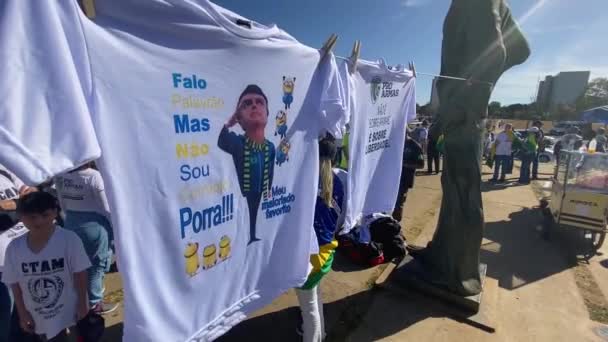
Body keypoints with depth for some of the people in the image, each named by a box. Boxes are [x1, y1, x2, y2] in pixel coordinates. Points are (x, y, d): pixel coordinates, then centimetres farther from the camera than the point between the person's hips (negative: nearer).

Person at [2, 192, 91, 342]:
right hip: (40, 316, 4)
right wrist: (22, 314, 3)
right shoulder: (14, 248, -12)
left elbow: (80, 274, -16)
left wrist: (82, 304, -11)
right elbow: (15, 284, -1)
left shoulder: (69, 239, -23)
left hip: (71, 309, -3)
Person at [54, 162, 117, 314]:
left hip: (71, 223, 6)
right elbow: (105, 208, -14)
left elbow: (63, 205, 8)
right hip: (94, 224, -6)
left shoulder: (60, 175, -2)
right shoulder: (93, 176, -21)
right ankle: (94, 302, 22)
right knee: (97, 264, 10)